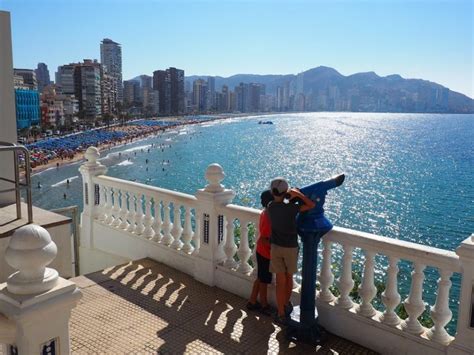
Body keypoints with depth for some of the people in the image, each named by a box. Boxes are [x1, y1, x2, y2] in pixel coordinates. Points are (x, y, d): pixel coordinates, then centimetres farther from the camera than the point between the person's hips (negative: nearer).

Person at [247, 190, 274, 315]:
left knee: (260, 278, 21)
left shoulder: (265, 213, 1)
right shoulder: (268, 218, -27)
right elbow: (263, 239, -27)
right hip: (266, 253, -9)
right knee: (264, 280, 9)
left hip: (261, 251, 9)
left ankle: (252, 302, 33)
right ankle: (264, 306, 26)